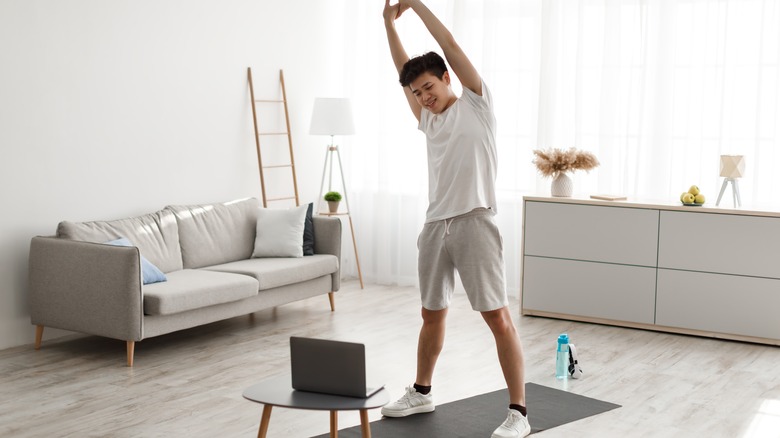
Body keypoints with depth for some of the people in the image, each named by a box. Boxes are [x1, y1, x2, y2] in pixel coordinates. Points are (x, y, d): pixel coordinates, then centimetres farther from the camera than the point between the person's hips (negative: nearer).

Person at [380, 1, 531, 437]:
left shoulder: (476, 104, 1)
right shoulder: (429, 119, 19)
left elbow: (450, 45, -3)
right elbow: (404, 69, 24)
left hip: (474, 223, -7)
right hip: (436, 225, 7)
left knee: (498, 317, -8)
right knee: (432, 314, 17)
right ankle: (422, 392, 34)